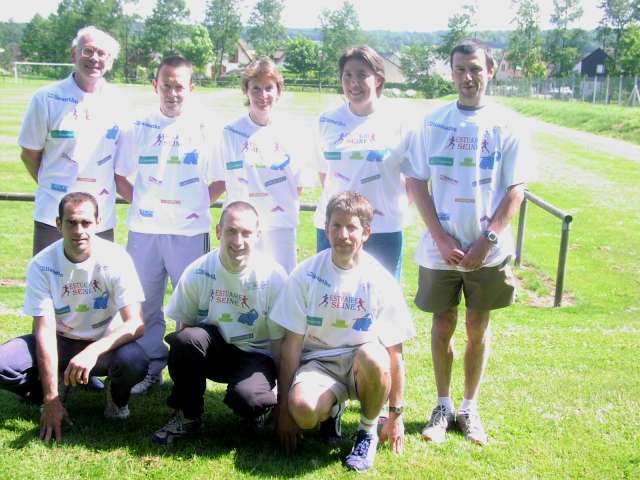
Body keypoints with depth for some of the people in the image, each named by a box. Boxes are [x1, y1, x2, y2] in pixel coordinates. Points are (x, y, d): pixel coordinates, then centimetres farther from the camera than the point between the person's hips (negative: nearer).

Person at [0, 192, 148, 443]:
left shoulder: (115, 259, -20)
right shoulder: (41, 265, -17)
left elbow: (136, 324, -23)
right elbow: (45, 330, -19)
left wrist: (93, 351, -42)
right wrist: (51, 399, -24)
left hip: (106, 343, -2)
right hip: (61, 342, 2)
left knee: (135, 362, -36)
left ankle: (116, 395, 3)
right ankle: (56, 387, 8)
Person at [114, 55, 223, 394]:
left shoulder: (204, 129, 0)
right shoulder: (139, 128, 6)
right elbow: (120, 176, 12)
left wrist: (196, 202, -4)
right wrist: (140, 202, 1)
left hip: (190, 230, -2)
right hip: (144, 229, 2)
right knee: (145, 303, 9)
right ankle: (151, 366, 22)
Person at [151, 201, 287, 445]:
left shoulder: (273, 276, -14)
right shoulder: (197, 272, -11)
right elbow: (184, 325, 1)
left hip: (255, 354, -2)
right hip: (213, 350, 2)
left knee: (247, 397, -34)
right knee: (186, 339, -31)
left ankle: (255, 410, 6)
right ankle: (187, 416, -8)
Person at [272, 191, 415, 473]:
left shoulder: (381, 281, -8)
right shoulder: (305, 276, -8)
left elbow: (394, 353, -3)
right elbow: (291, 344, -4)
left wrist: (396, 415, 0)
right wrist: (284, 409, -5)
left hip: (360, 365, 0)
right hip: (318, 361, 0)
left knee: (373, 356, -37)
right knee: (303, 409, -34)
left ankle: (367, 432, -6)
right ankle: (332, 408, 7)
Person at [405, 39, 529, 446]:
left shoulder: (505, 125, -2)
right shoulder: (433, 123, -1)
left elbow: (516, 190, -3)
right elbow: (417, 183, -1)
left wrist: (487, 240, -12)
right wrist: (441, 239, -10)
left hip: (488, 249, 0)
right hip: (440, 248, 0)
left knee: (478, 326, 10)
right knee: (443, 325, 9)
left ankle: (470, 407, 26)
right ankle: (443, 405, 26)